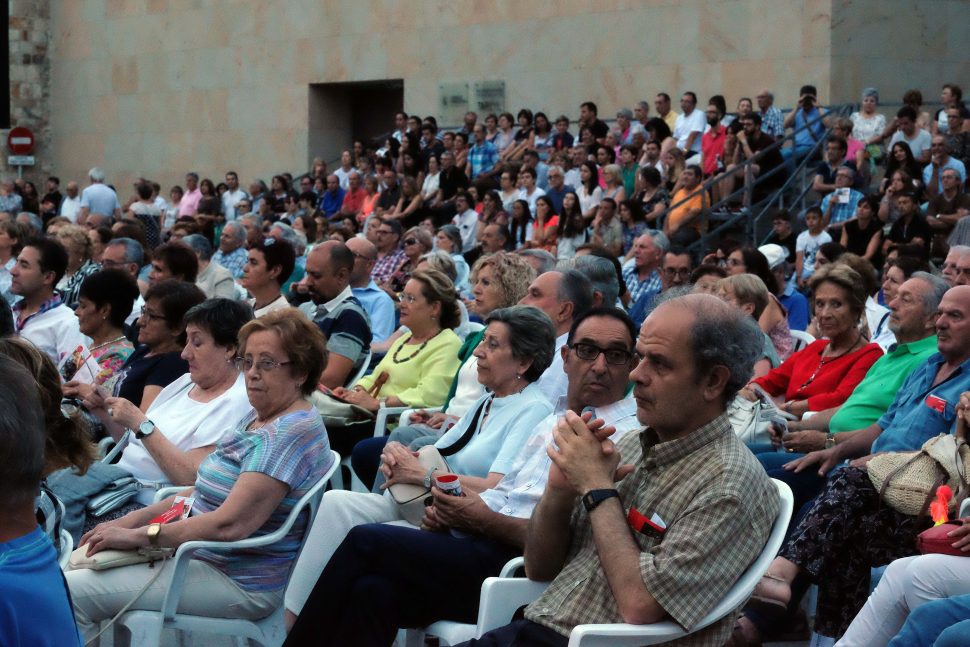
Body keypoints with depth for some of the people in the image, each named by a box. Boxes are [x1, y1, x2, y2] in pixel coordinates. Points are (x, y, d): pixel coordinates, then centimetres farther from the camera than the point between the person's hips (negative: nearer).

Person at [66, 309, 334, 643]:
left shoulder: (291, 433, -20)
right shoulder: (255, 418, 12)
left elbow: (230, 524, -27)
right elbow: (204, 491, 19)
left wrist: (138, 536, -20)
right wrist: (134, 519, 6)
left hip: (238, 584, -10)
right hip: (203, 558, 10)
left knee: (71, 591, -15)